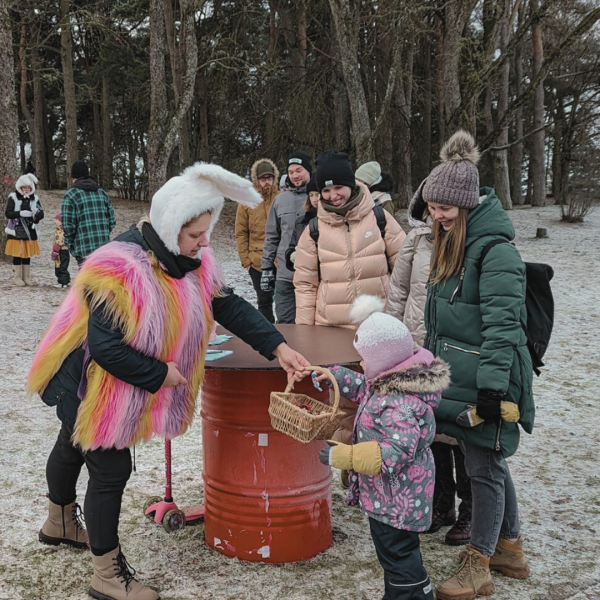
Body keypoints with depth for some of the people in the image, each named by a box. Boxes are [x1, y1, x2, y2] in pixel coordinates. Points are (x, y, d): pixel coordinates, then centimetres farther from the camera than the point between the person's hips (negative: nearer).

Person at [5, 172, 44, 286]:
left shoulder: (34, 198, 5)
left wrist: (37, 213, -21)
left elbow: (41, 214, 2)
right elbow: (8, 213, -10)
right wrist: (20, 213, -25)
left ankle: (26, 277, 18)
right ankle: (16, 277, 10)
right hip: (16, 231, -3)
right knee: (17, 254, 1)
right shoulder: (13, 197, -5)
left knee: (28, 255, 9)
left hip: (30, 231, 3)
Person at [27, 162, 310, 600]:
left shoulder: (191, 261, -9)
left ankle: (60, 524, 53)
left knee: (74, 447, 29)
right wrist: (160, 375, -25)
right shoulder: (120, 270, -35)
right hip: (86, 383, -9)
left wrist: (278, 347, -16)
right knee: (111, 469, -5)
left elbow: (230, 306, -7)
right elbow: (106, 348, -35)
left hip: (118, 383, 9)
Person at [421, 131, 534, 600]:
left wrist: (491, 386, -24)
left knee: (484, 468, 3)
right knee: (491, 463, 18)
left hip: (487, 382, -9)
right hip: (457, 376, 9)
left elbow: (501, 325, -22)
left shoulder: (495, 251, -18)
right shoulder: (453, 245, 11)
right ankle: (511, 550, 33)